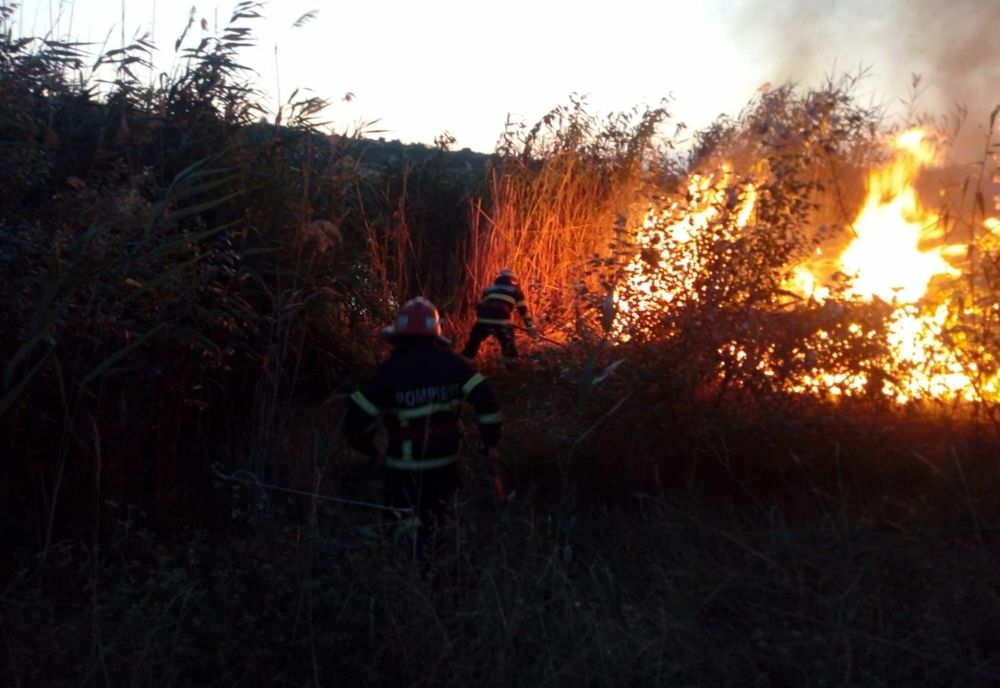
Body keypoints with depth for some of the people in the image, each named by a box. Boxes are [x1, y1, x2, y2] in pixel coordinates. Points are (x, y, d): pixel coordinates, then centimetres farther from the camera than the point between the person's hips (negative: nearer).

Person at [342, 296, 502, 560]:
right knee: (435, 523, 27)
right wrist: (491, 444, -5)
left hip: (406, 465, -5)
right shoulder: (452, 363, -3)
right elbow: (485, 399, -9)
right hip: (446, 460, 5)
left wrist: (366, 447, 4)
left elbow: (357, 417, -16)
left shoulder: (391, 369, -15)